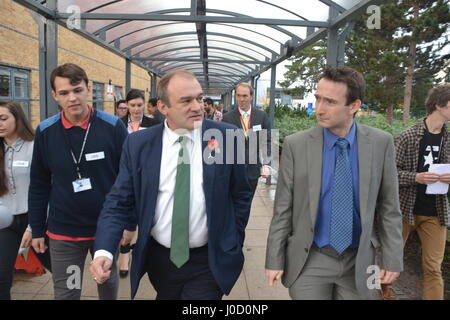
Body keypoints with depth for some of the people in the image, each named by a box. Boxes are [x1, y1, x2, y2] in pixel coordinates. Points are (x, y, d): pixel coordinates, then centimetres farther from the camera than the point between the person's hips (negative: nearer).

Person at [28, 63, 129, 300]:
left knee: (109, 283, 22)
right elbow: (38, 185, 3)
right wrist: (37, 229, 5)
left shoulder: (113, 126, -12)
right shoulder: (45, 131, -6)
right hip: (63, 231, 1)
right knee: (65, 293, 11)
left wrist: (130, 222, -5)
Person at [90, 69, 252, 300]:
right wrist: (104, 250, -17)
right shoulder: (138, 144, -5)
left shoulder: (226, 136, -9)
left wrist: (232, 246, 1)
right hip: (159, 260, 3)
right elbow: (119, 201, -4)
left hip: (209, 263, -2)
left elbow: (241, 195, 1)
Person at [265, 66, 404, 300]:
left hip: (359, 261, 2)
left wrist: (392, 259, 1)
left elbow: (389, 207, 0)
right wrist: (274, 260, -4)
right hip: (309, 261, -1)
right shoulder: (295, 145, -11)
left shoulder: (381, 143, -7)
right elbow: (283, 209, -6)